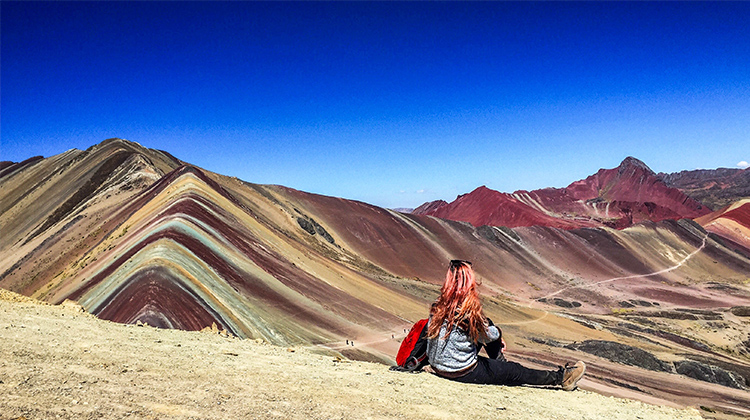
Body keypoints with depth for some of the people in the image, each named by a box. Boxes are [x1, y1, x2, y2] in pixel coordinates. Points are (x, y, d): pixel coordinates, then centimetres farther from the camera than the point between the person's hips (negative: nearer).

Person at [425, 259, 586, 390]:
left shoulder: (439, 305, -5)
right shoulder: (469, 309, -25)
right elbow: (488, 336, -8)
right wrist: (497, 332, 15)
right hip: (462, 372, -7)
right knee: (515, 371, 9)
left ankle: (501, 365, 37)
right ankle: (561, 377, 22)